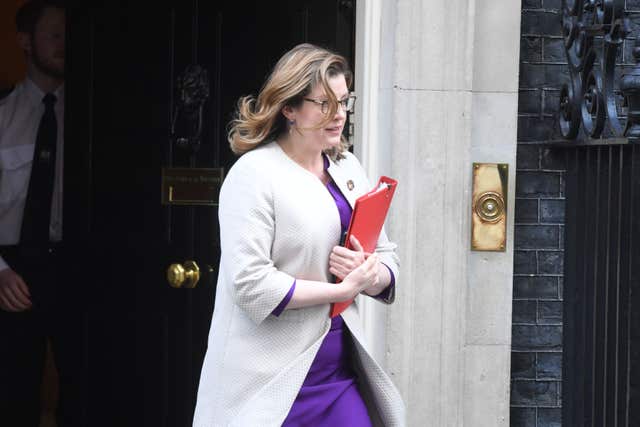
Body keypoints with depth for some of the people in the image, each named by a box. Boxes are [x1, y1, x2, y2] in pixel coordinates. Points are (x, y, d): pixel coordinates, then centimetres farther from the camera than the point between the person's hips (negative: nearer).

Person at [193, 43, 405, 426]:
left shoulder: (347, 168, 13)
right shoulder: (255, 174, -10)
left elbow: (387, 256, 15)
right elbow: (251, 283, -20)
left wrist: (371, 275, -9)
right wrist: (342, 289, -15)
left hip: (340, 371, 6)